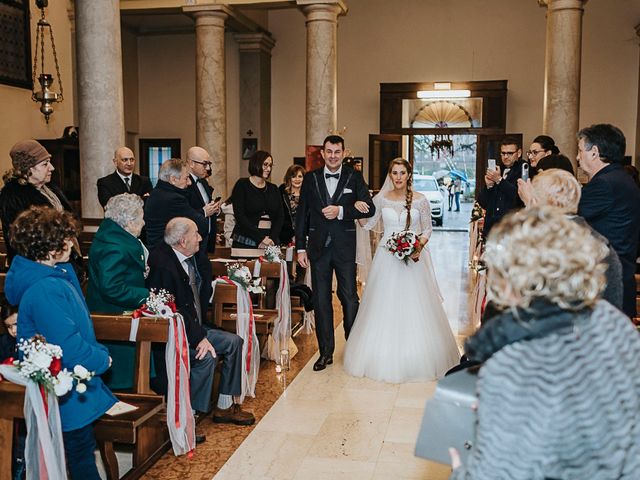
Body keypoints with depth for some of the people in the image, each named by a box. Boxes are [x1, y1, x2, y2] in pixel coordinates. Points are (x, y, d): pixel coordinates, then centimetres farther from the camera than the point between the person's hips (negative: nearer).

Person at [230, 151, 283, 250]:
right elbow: (239, 216, -9)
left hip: (270, 243, 4)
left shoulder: (273, 189, 14)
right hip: (245, 243, -3)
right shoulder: (242, 185, 1)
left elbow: (280, 216, 7)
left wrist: (272, 239, -10)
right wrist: (260, 238, -16)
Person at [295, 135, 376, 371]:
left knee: (349, 297, 8)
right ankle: (326, 352, 18)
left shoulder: (354, 177, 1)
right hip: (318, 247, 2)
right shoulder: (310, 178, 5)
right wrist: (301, 248, 0)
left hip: (345, 247, -1)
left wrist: (341, 211, -17)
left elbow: (369, 209, -6)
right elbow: (301, 215, 5)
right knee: (321, 300, 7)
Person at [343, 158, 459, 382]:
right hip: (387, 259, 2)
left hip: (413, 258, -1)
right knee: (385, 306, 3)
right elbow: (366, 224, 7)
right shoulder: (381, 199, 4)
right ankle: (386, 357, 16)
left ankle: (416, 359, 15)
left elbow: (427, 230, 5)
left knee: (413, 306, 0)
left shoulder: (420, 200, -1)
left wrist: (419, 247, -13)